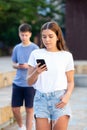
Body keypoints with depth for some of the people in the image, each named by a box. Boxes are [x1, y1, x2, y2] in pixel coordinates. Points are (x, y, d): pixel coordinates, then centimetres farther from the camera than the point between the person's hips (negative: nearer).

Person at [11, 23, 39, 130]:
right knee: (15, 108, 7)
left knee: (29, 109, 2)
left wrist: (28, 66, -20)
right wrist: (17, 66, -8)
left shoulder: (35, 48, -4)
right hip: (17, 83, 4)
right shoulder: (17, 48, 8)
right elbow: (13, 64, 15)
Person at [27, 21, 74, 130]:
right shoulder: (35, 54, 6)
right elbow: (29, 82, 8)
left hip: (59, 99, -1)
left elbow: (70, 82, 9)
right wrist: (36, 72, -12)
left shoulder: (67, 56, 4)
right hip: (41, 98, 1)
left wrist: (67, 95, -10)